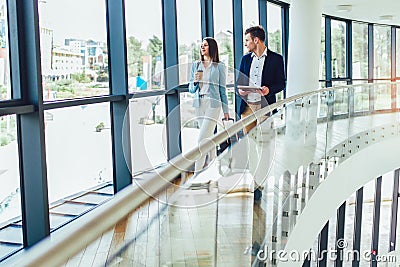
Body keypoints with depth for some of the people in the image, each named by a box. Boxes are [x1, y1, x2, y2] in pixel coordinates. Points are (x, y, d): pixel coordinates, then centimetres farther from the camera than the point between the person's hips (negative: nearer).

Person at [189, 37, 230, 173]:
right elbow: (191, 89, 13)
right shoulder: (196, 65, 11)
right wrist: (195, 82, -9)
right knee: (208, 137, 12)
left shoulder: (219, 66, 1)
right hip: (199, 103, 5)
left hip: (213, 103, -5)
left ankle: (197, 172, -10)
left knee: (202, 138, -13)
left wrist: (226, 110, 4)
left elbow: (222, 89, 4)